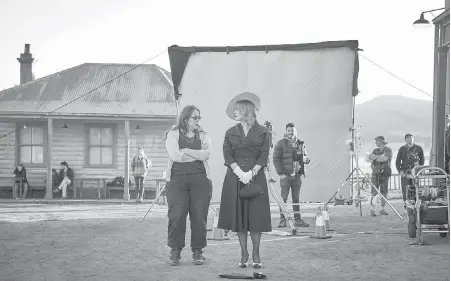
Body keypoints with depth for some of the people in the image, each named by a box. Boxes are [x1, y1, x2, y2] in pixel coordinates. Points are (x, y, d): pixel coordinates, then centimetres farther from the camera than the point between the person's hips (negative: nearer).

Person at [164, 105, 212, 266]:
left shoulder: (203, 136, 15)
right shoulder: (173, 135, 7)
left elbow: (206, 154, -5)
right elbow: (174, 155, -9)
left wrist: (186, 151, -6)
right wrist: (198, 155, -2)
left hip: (200, 179, 2)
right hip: (177, 179, -2)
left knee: (199, 215, -2)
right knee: (176, 215, -6)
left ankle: (198, 251, 7)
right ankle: (175, 252, 3)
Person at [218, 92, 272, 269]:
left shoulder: (262, 132, 5)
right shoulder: (231, 133, 12)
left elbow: (264, 156, -2)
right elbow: (228, 155, 1)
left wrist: (251, 173, -16)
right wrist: (239, 172, -15)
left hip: (256, 176, -2)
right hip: (234, 176, 2)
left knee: (256, 215, -4)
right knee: (238, 214, 0)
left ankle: (256, 254, 5)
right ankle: (244, 254, 7)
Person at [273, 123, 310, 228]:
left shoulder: (301, 144, 12)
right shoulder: (281, 143, 0)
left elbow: (305, 156, 22)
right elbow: (276, 159, -3)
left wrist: (306, 159, -4)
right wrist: (280, 173, -10)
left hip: (297, 175, 4)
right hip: (285, 175, -4)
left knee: (296, 198, 7)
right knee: (283, 197, -4)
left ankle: (297, 219, 11)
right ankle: (282, 220, 0)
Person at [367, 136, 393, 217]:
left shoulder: (388, 150, 0)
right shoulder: (375, 150, 15)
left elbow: (384, 159, -17)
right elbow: (370, 158, 1)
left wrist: (375, 157, -6)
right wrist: (380, 157, -11)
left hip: (384, 173, -2)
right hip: (375, 173, 2)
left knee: (384, 192, 0)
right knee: (374, 192, -7)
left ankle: (382, 209, 10)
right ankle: (372, 209, -7)